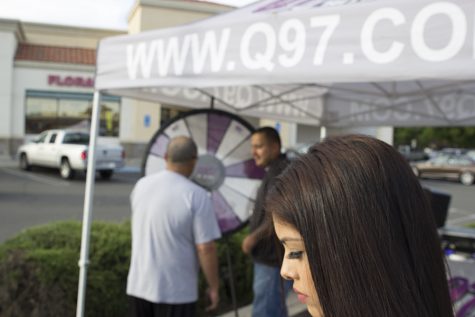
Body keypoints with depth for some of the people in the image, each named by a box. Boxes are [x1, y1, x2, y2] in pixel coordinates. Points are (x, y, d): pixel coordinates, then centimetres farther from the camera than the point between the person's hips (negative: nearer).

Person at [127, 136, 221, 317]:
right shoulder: (196, 195, -19)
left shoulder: (141, 185, 0)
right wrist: (214, 287, -5)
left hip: (138, 285, 6)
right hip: (175, 291, -5)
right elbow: (205, 248, -18)